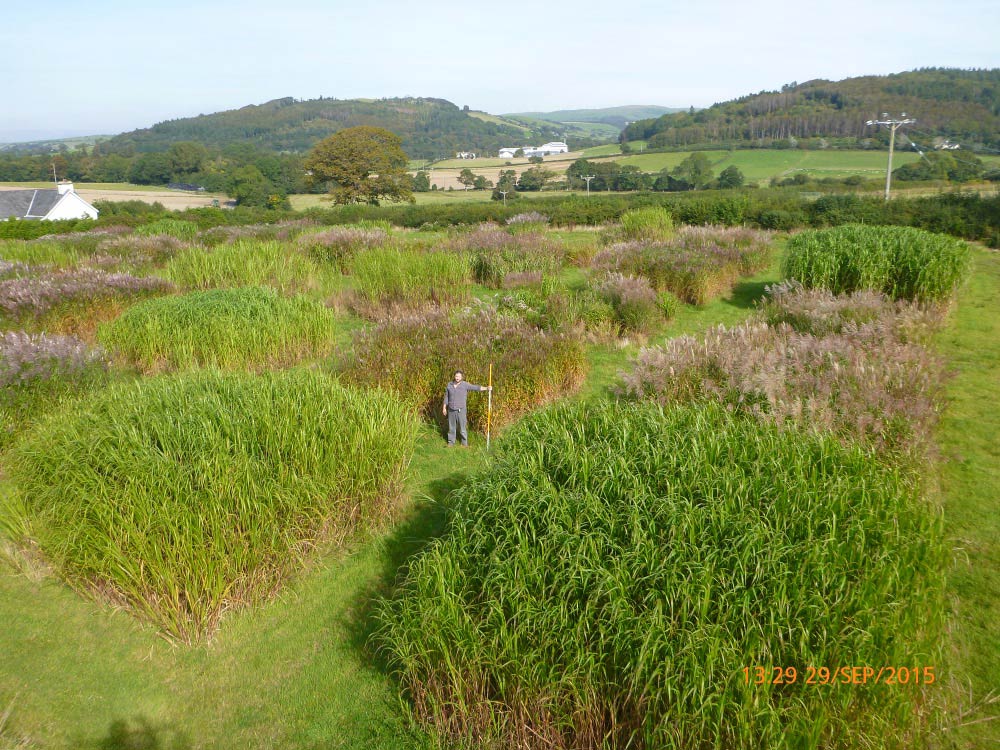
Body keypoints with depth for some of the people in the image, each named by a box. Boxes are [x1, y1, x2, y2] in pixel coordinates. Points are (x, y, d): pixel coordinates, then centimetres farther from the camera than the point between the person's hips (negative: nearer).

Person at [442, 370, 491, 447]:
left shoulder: (465, 385, -8)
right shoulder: (449, 384, 1)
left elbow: (476, 387, -16)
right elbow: (446, 397, 8)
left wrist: (486, 388, -29)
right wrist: (444, 408, 8)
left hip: (461, 410, -2)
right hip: (451, 410, 3)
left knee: (463, 428, 2)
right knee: (451, 427, 12)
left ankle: (465, 443, 14)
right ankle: (451, 442, 26)